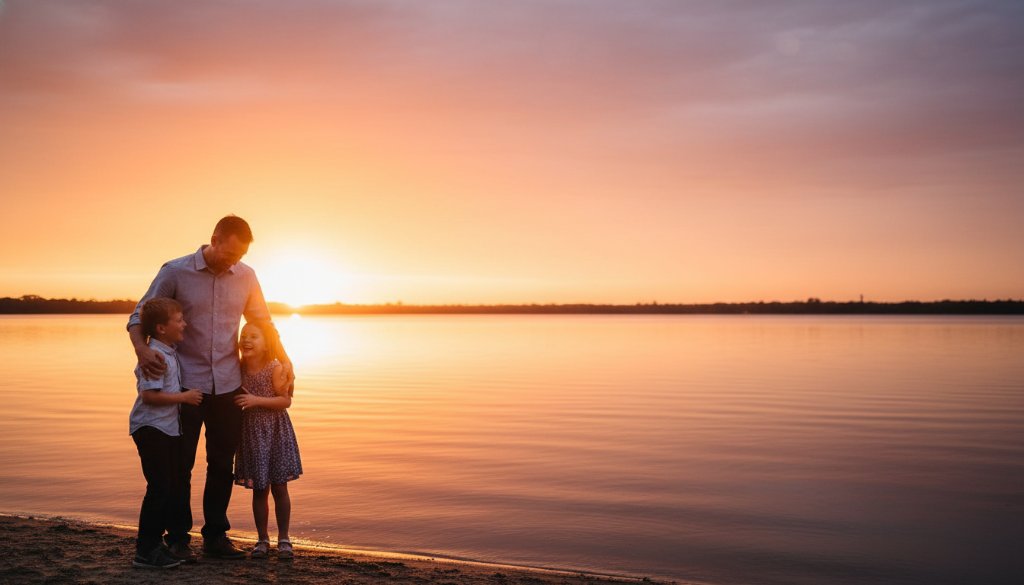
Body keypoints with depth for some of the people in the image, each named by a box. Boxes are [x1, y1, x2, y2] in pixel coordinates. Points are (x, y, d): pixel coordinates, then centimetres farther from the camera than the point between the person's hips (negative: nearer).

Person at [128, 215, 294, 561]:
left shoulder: (245, 277, 3)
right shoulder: (176, 272, -6)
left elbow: (262, 322, 15)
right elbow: (138, 317, -3)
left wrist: (285, 361, 4)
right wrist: (142, 350, -23)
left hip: (228, 385, 3)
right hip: (186, 384, -3)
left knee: (222, 464, 9)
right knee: (180, 464, 3)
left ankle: (216, 537, 20)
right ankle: (178, 539, 16)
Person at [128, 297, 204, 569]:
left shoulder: (170, 353, 14)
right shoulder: (155, 356, -18)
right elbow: (150, 395, -26)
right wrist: (185, 397, -19)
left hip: (169, 429, 10)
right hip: (151, 429, -10)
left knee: (177, 486, 14)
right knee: (159, 488, -8)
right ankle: (146, 551, 0)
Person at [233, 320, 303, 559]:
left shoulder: (275, 368, -12)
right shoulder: (239, 370, -1)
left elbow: (285, 400, -16)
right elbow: (235, 402, 15)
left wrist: (257, 400, -23)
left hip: (275, 432, -3)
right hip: (251, 434, 3)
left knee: (279, 488, 3)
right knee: (259, 489, 9)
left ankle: (283, 539, 16)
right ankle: (262, 539, 20)